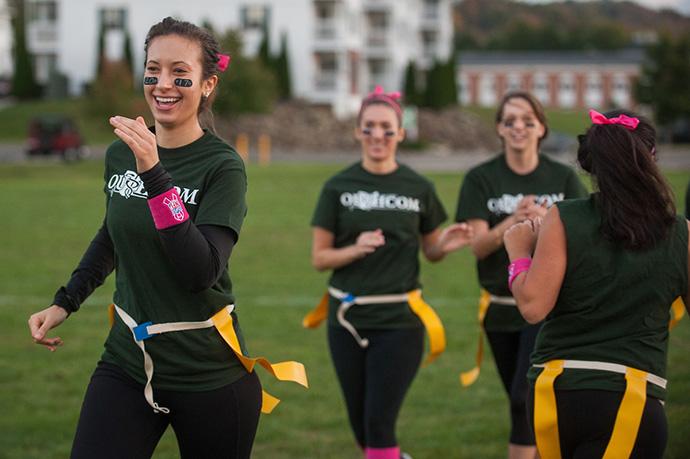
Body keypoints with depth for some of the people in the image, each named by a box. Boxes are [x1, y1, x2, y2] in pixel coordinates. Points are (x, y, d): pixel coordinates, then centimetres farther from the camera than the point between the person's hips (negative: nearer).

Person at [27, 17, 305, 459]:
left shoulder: (223, 166, -12)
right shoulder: (121, 154, 3)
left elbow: (201, 271, -25)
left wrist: (153, 174, -29)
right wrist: (65, 302, 17)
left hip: (209, 372, -4)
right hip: (125, 362, 4)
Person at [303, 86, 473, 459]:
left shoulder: (418, 189, 1)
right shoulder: (338, 187, 0)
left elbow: (430, 251, 11)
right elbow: (319, 257, 0)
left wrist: (446, 245, -12)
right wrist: (356, 249, -19)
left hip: (399, 320, -2)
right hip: (348, 317, 2)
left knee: (379, 424, -9)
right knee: (360, 424, 11)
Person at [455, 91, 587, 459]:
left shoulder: (563, 178, 0)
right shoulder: (481, 179, -1)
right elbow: (478, 246, -10)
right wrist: (511, 222, -29)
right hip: (501, 307, 2)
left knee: (525, 397, -18)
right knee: (521, 403, 13)